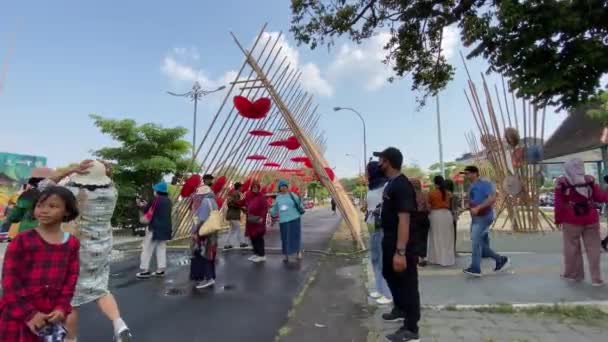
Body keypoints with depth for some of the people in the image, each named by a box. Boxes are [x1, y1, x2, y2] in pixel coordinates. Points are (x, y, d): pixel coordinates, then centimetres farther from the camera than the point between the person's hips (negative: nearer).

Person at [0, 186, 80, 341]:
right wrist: (28, 313, -13)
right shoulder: (22, 240, -10)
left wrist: (62, 308, -8)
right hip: (16, 315, -3)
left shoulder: (72, 243, 1)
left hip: (49, 316, 3)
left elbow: (71, 278, 3)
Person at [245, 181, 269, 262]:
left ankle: (262, 255, 5)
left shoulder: (262, 196, -9)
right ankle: (256, 253, 24)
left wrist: (262, 218, -20)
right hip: (250, 220, 6)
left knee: (259, 237, -3)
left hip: (258, 220, -6)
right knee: (252, 237, 11)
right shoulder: (249, 196, 9)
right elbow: (248, 207, 15)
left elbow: (265, 208, -13)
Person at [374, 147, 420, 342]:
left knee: (407, 283, 2)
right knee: (390, 275, 24)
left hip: (402, 245, -10)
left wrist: (401, 252, -30)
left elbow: (404, 219, -28)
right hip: (390, 241, 10)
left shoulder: (402, 185, -23)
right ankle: (400, 309, 45)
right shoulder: (391, 183, 9)